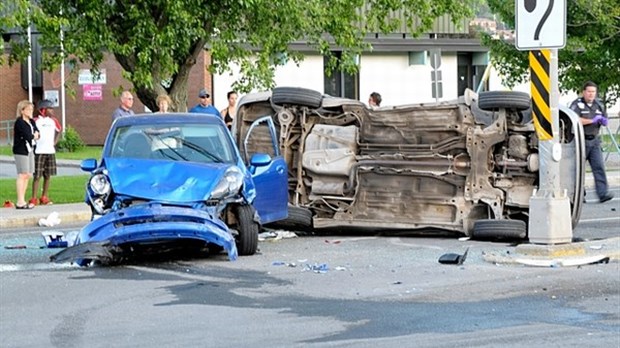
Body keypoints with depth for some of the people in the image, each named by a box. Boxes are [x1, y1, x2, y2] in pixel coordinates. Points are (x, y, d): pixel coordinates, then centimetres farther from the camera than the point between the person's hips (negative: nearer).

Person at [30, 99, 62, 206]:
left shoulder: (53, 120, 9)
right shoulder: (35, 121, -9)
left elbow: (59, 130, 24)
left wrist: (55, 142, 13)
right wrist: (32, 145, -8)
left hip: (50, 152, 6)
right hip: (39, 152, -6)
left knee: (48, 175, 8)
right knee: (37, 176, -6)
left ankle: (44, 197, 17)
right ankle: (34, 198, -3)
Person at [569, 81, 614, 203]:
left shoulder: (598, 105, 13)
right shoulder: (577, 104, -6)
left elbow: (605, 121, 19)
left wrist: (603, 121, -6)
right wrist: (592, 120, -22)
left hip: (594, 141, 5)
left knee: (599, 167, -6)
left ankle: (603, 193, -13)